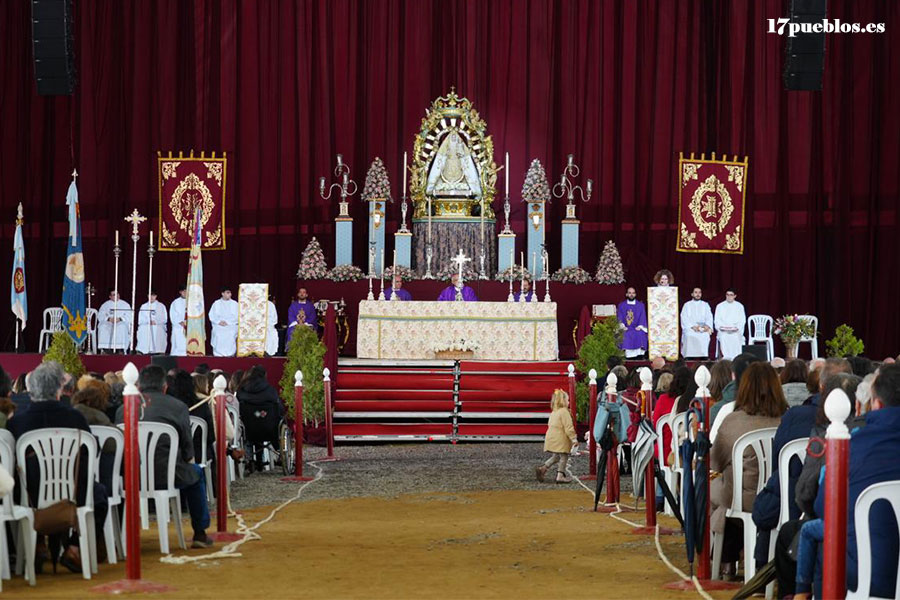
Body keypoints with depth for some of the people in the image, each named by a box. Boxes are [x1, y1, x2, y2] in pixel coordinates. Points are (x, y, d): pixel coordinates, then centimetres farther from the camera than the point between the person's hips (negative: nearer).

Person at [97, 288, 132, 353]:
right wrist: (108, 319, -15)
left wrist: (120, 319, -18)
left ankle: (121, 349, -42)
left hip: (122, 323, -1)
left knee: (122, 327, -37)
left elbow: (129, 317, 0)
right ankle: (105, 348, -36)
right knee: (103, 327, -33)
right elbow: (100, 316, 4)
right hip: (108, 323, 1)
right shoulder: (105, 305, 14)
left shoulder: (125, 304, 11)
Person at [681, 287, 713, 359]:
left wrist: (707, 325, -14)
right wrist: (693, 326, -15)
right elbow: (684, 318, 3)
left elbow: (709, 317, 9)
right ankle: (689, 357, -35)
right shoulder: (687, 305, 15)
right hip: (689, 328, -1)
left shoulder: (705, 305, 20)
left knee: (705, 336, -34)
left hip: (703, 327, 1)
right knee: (690, 336, -36)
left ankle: (704, 357, -37)